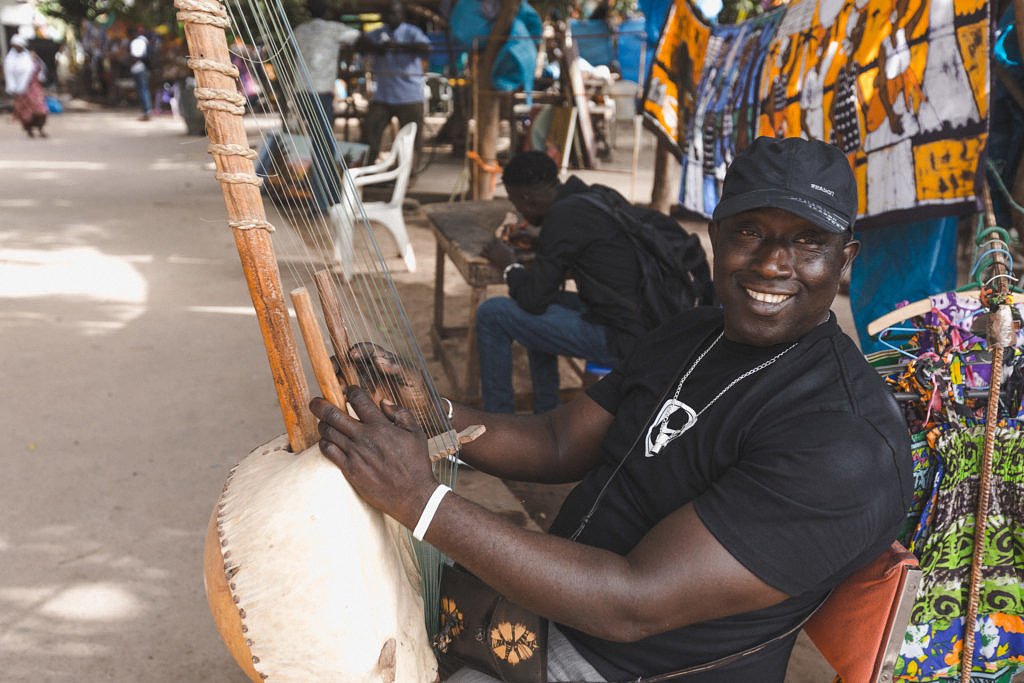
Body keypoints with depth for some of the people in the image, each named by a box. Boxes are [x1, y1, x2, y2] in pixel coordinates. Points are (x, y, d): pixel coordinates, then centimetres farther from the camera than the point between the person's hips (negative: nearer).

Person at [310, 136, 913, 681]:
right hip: (540, 609, 8)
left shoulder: (848, 444, -27)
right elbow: (559, 446, 4)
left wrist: (419, 499, -34)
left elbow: (633, 606, -32)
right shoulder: (691, 336, 3)